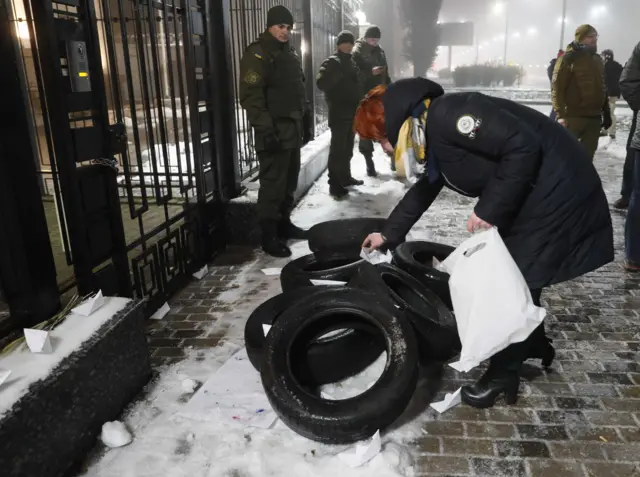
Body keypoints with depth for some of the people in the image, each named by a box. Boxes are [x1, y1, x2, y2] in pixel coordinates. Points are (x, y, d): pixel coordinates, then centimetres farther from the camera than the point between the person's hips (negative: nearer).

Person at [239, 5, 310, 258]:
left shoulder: (290, 52, 17)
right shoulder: (257, 54, -10)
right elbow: (250, 96, -18)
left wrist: (303, 119, 20)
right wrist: (265, 128, -24)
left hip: (293, 128, 9)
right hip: (274, 130, -9)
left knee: (289, 182, 15)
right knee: (273, 184, -8)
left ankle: (284, 224, 27)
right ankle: (269, 236, -1)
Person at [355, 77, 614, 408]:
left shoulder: (447, 116, -24)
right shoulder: (432, 135, 8)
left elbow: (524, 146, -28)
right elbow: (423, 191, 22)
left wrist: (489, 209, -22)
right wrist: (388, 234, 26)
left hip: (556, 190, -10)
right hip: (530, 194, 10)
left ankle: (503, 373, 15)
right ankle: (534, 343, 39)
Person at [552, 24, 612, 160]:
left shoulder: (597, 59, 17)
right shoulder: (569, 58, -5)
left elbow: (601, 89, 22)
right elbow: (557, 87, -12)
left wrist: (606, 112, 17)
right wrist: (561, 115, -21)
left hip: (594, 117, 7)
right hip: (572, 116, -7)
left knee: (587, 156, 10)